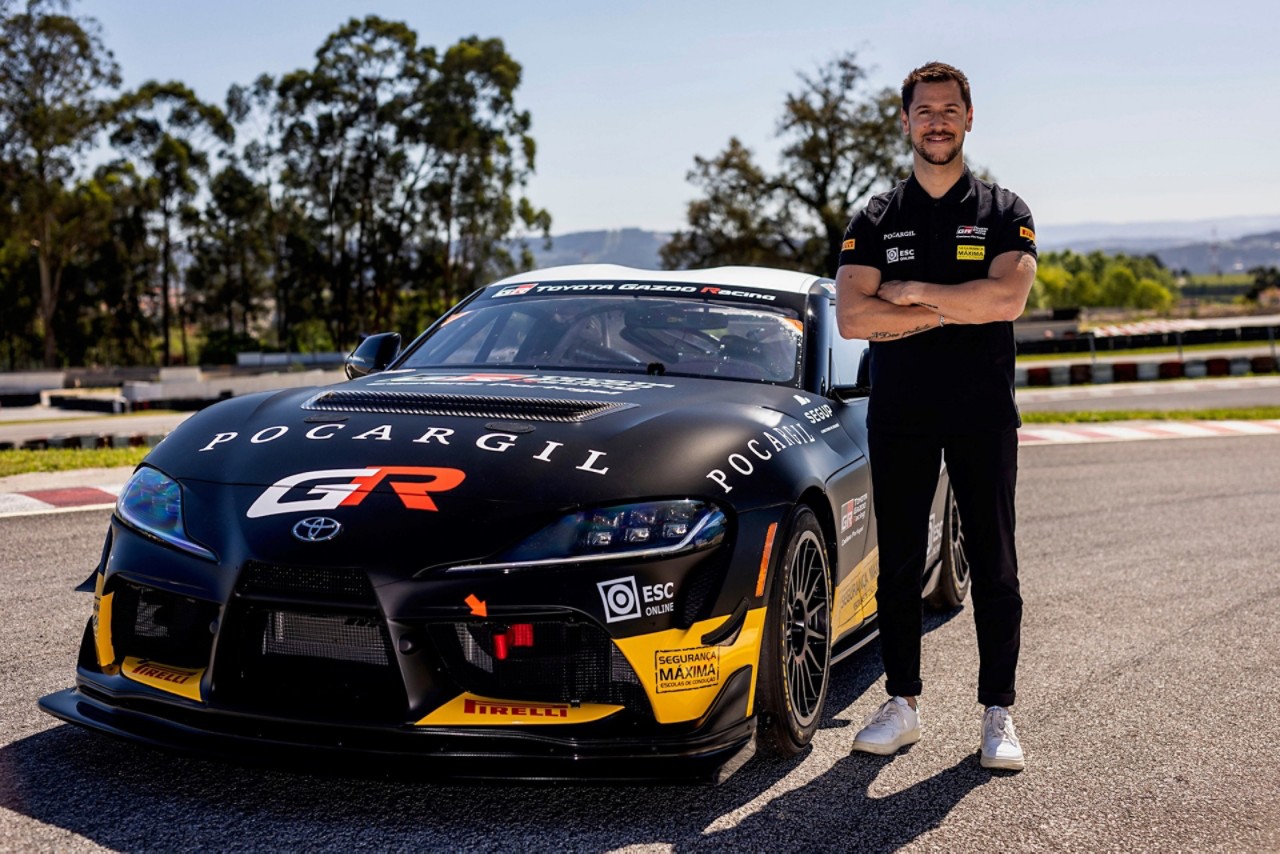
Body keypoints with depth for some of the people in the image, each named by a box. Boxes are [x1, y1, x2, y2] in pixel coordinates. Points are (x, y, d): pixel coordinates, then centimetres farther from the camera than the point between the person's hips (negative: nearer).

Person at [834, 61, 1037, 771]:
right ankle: (902, 705, 17)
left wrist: (910, 293, -11)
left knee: (994, 569, 1)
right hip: (898, 414, 2)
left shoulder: (1004, 213, 5)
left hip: (984, 413, -1)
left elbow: (1008, 298, -14)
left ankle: (998, 714, 9)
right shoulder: (875, 221, 8)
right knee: (898, 567, 6)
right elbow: (851, 317, -6)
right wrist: (952, 310, -11)